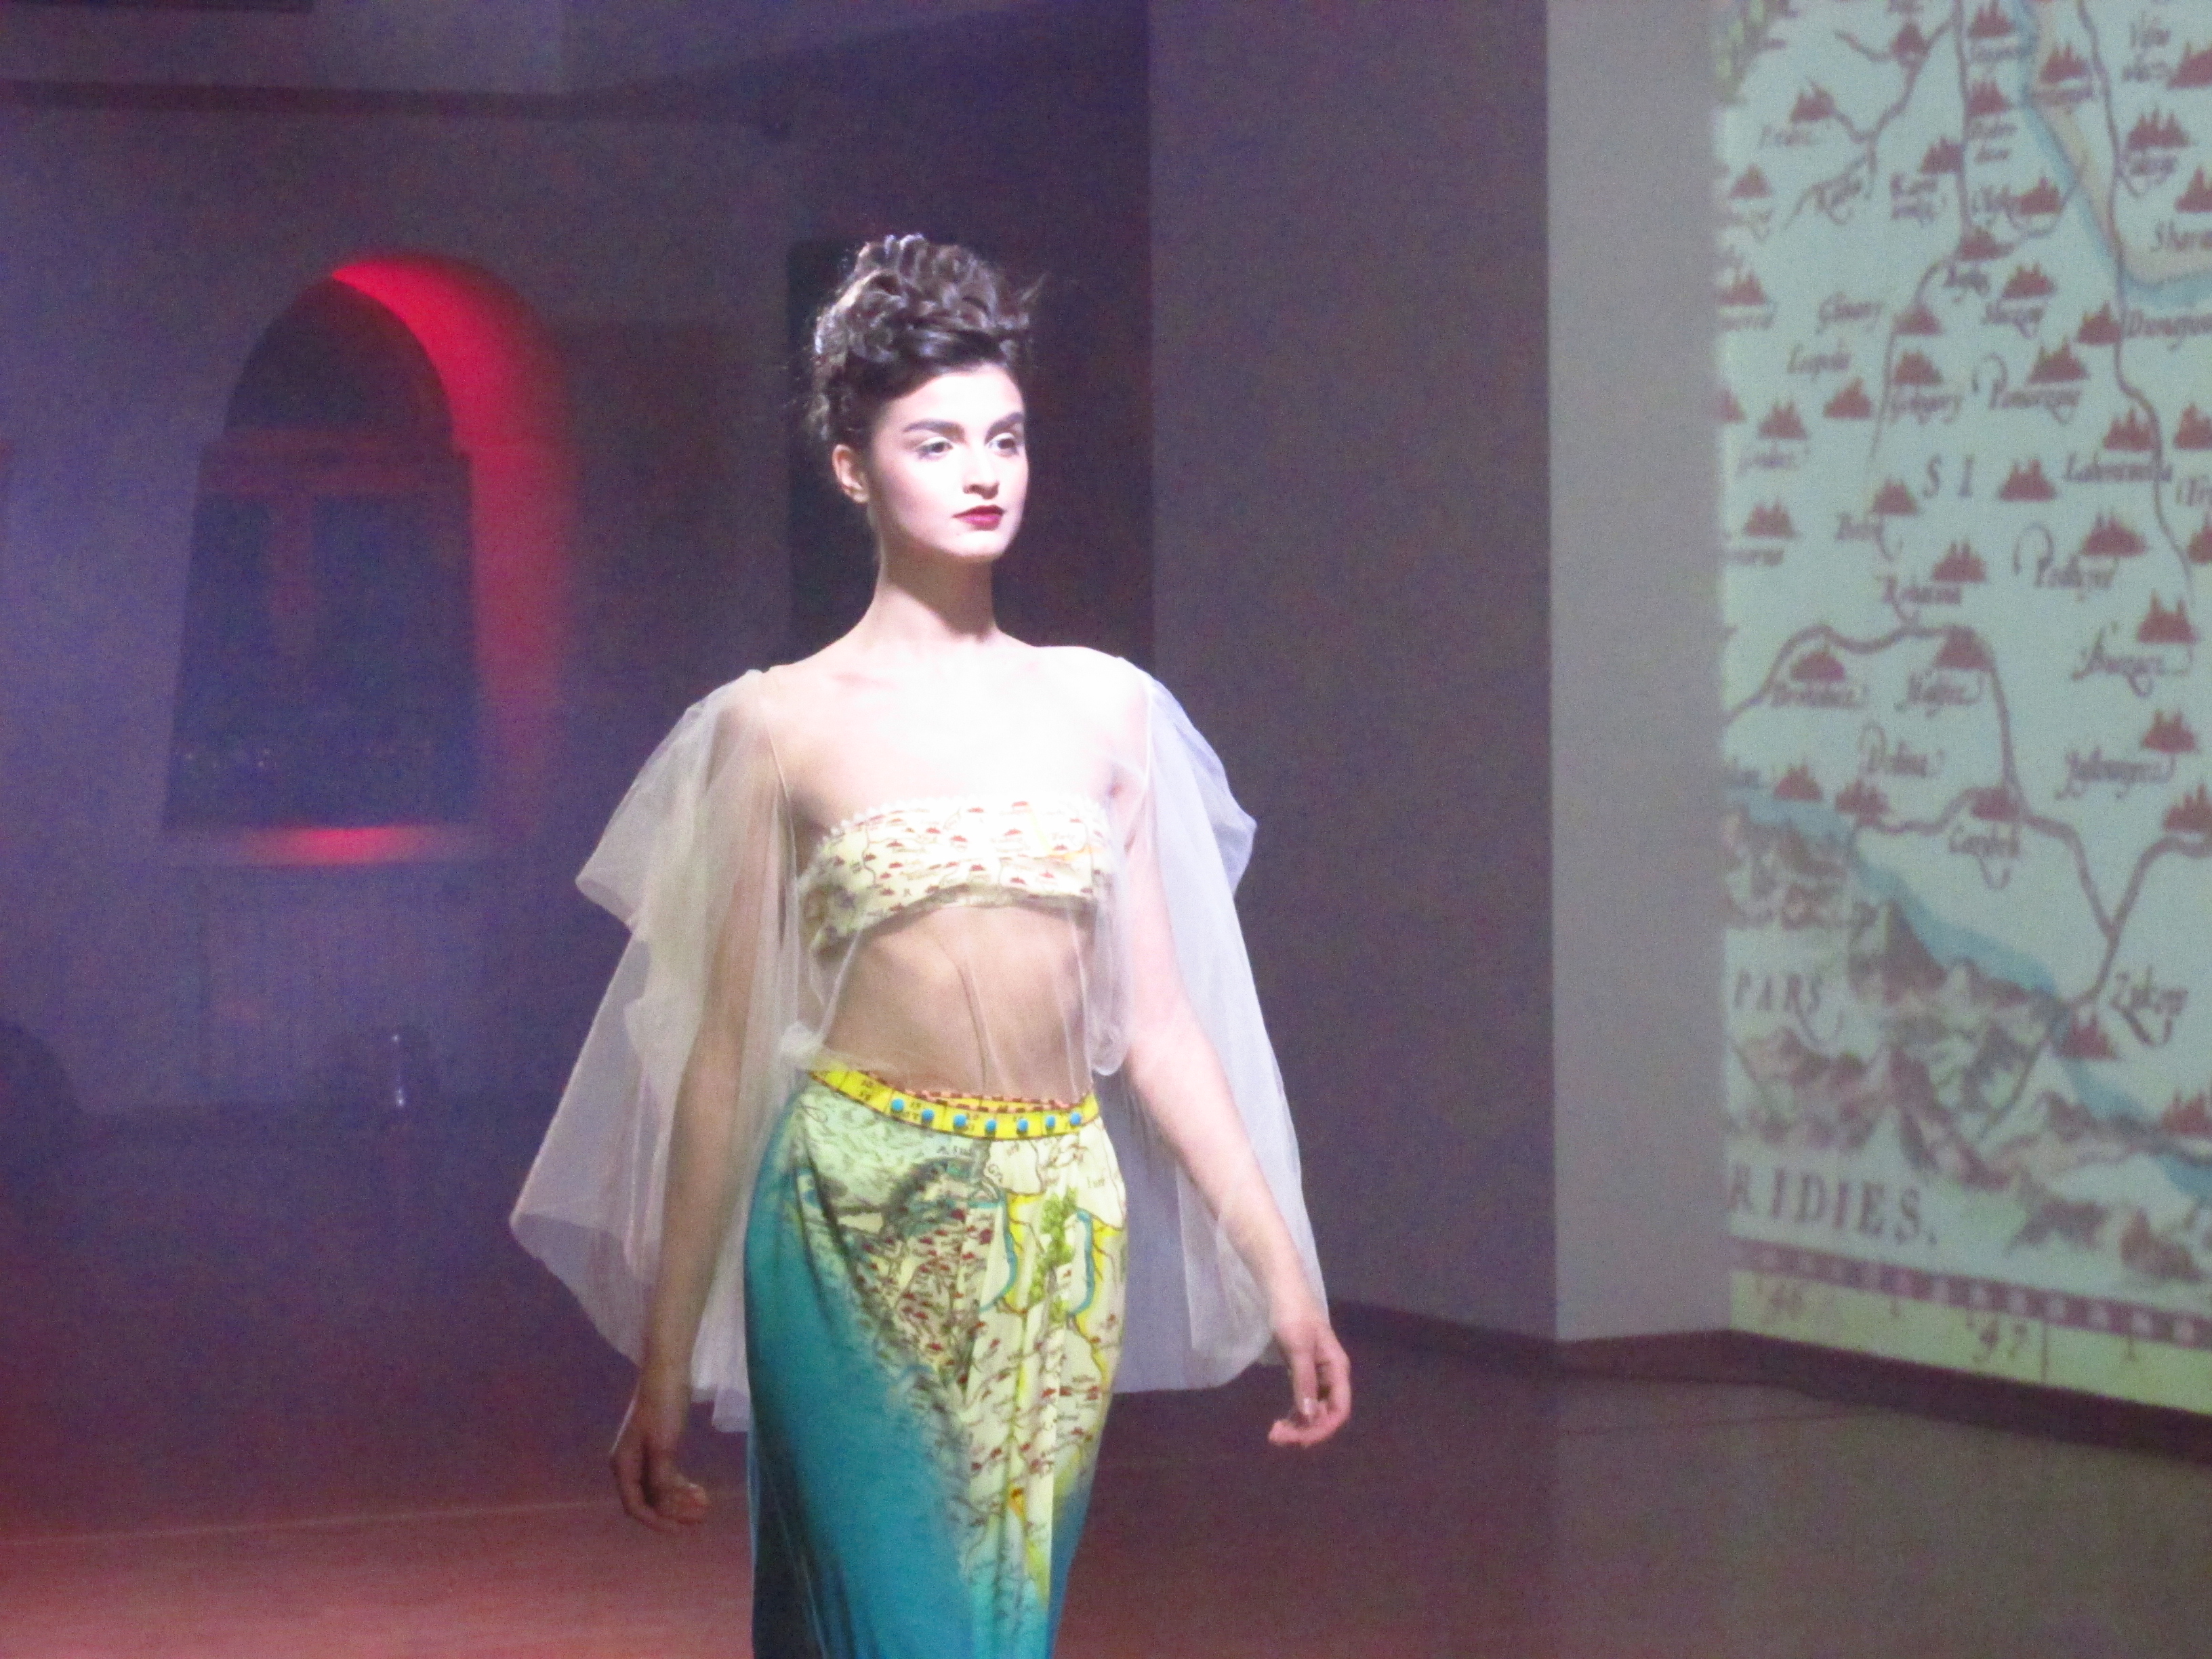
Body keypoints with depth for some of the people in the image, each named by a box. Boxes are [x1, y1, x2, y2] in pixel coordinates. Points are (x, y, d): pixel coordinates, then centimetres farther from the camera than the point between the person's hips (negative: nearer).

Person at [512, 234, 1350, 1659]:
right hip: (862, 1222, -3)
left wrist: (1283, 1272, 5)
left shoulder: (1101, 708, 10)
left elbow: (1159, 1022, 11)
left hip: (1062, 1236, 3)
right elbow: (724, 1049, 1)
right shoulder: (780, 725, 1)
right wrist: (666, 1361, 1)